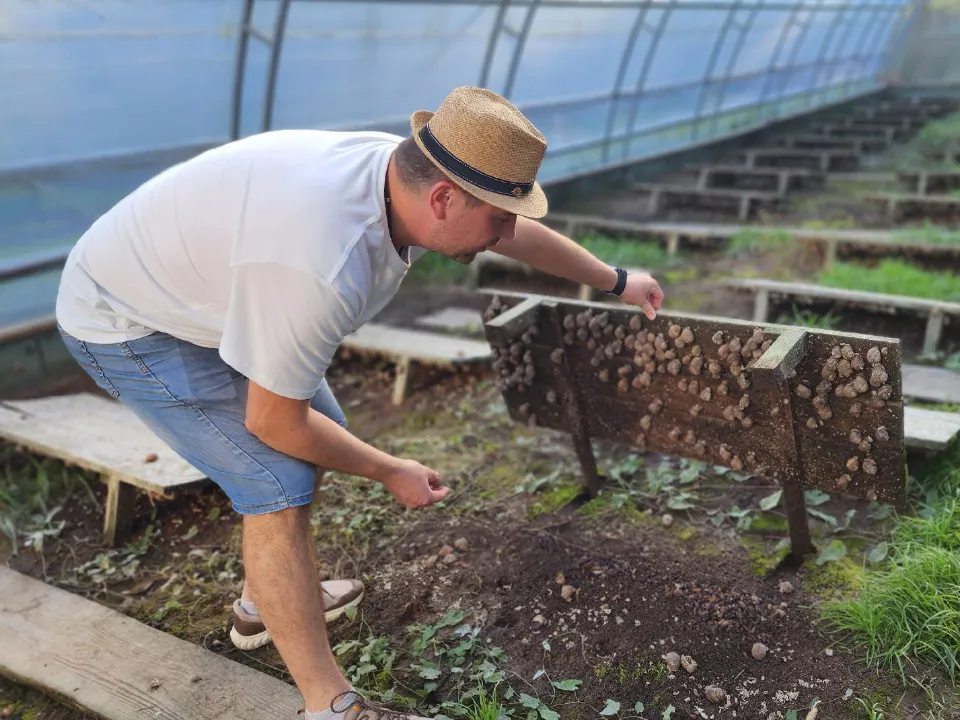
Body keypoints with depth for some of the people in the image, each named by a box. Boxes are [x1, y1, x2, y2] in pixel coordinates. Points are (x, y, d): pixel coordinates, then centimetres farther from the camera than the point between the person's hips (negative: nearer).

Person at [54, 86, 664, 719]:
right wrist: (392, 474, -11)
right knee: (280, 486, -15)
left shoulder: (409, 174, -14)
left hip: (202, 286, 9)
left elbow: (522, 234, 5)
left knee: (320, 438, 14)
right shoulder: (321, 270, -40)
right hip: (128, 322, -8)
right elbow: (272, 421, -24)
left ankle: (266, 602, 36)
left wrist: (616, 282, 19)